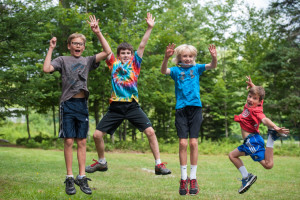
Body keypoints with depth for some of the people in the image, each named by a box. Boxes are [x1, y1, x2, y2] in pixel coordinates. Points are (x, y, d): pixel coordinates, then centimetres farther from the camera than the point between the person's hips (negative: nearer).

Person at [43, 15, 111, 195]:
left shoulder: (87, 61, 12)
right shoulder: (62, 60, 6)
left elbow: (107, 52, 0)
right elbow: (47, 69, -11)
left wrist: (98, 32, -4)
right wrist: (51, 49, -8)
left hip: (83, 104, 3)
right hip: (68, 104, -2)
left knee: (82, 142, 4)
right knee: (69, 141, -3)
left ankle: (82, 177, 7)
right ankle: (69, 178, 3)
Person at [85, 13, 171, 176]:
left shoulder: (134, 63, 8)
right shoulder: (114, 64, 10)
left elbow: (142, 46, -1)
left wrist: (149, 28, -8)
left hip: (132, 106, -1)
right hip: (116, 107, 1)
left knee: (150, 132, -15)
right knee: (97, 135, 0)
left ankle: (159, 164, -6)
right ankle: (101, 162, 24)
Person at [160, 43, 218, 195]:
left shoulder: (196, 68, 10)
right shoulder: (176, 70, 6)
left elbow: (212, 66, -3)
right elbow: (163, 71, -13)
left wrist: (214, 57, -25)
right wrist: (166, 57, -32)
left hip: (195, 107, 1)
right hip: (181, 108, -1)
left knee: (193, 142, -2)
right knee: (183, 143, -4)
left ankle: (193, 178, 6)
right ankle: (183, 179, 4)